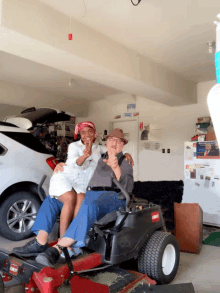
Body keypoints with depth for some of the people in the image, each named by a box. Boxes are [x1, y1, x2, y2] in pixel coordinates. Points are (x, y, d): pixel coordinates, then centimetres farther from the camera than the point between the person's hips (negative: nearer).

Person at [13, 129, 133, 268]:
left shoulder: (125, 163, 10)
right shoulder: (98, 159, 25)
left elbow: (128, 188, -7)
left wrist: (116, 168, -22)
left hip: (110, 198, -7)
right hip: (88, 195, 7)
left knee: (90, 207, -41)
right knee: (51, 199, -2)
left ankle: (57, 250, -44)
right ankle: (40, 243, -16)